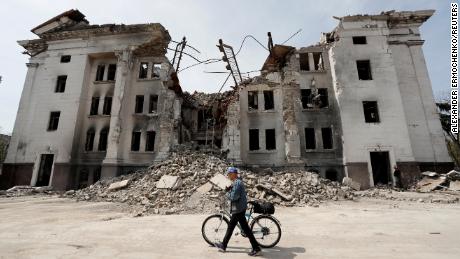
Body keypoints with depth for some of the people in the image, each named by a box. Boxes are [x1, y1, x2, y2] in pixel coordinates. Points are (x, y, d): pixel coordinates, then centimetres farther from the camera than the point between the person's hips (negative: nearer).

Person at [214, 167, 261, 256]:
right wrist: (229, 190, 5)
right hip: (238, 209, 11)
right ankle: (223, 246, 33)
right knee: (230, 227, 19)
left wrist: (227, 194, -8)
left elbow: (233, 197, -26)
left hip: (238, 209, -11)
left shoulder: (237, 183, -20)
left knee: (245, 229, -2)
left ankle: (256, 249, 9)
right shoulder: (237, 182, 12)